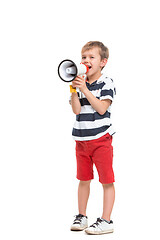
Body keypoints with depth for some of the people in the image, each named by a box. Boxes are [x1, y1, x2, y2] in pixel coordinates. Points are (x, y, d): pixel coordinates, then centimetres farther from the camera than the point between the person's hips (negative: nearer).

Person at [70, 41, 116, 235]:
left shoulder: (106, 84, -5)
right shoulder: (80, 83, 7)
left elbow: (101, 108, -17)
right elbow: (76, 110, -3)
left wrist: (85, 90, -19)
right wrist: (73, 90, -14)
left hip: (101, 138, -5)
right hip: (82, 139, 5)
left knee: (107, 180, -2)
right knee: (83, 179, 14)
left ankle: (106, 221, 4)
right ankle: (81, 217, 25)